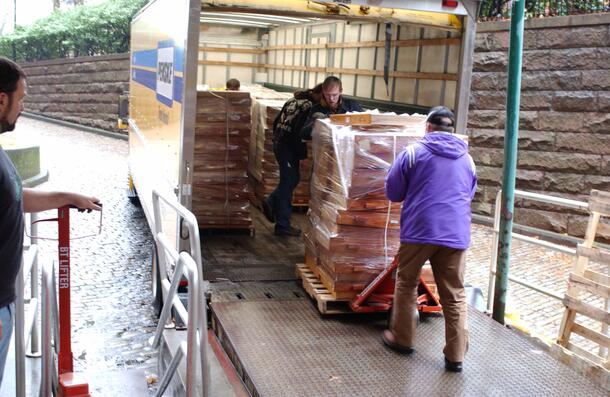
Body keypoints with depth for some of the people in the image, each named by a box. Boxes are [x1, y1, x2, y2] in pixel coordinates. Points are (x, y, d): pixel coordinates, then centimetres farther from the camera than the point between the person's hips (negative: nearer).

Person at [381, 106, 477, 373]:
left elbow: (393, 192, 5)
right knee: (455, 296, 7)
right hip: (456, 234, 3)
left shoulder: (413, 153, -1)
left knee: (407, 284, 16)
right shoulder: (467, 160, 13)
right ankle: (455, 356, 7)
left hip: (419, 230, -3)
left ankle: (402, 339, 25)